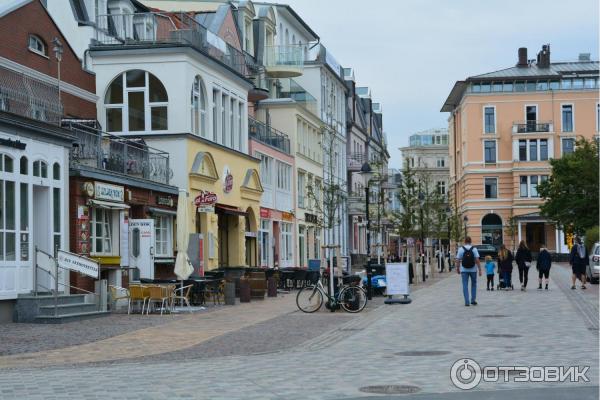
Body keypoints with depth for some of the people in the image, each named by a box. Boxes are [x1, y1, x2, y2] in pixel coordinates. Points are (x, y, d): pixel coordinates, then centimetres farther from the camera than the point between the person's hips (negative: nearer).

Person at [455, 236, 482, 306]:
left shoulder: (461, 249, -4)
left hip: (464, 270, -1)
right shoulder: (474, 249, -4)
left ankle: (467, 302, -2)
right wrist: (479, 270, -8)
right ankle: (473, 300, 15)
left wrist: (458, 269, 7)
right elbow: (477, 260, -10)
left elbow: (458, 260, -5)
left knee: (465, 285, 3)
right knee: (473, 284, 17)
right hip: (473, 270, 1)